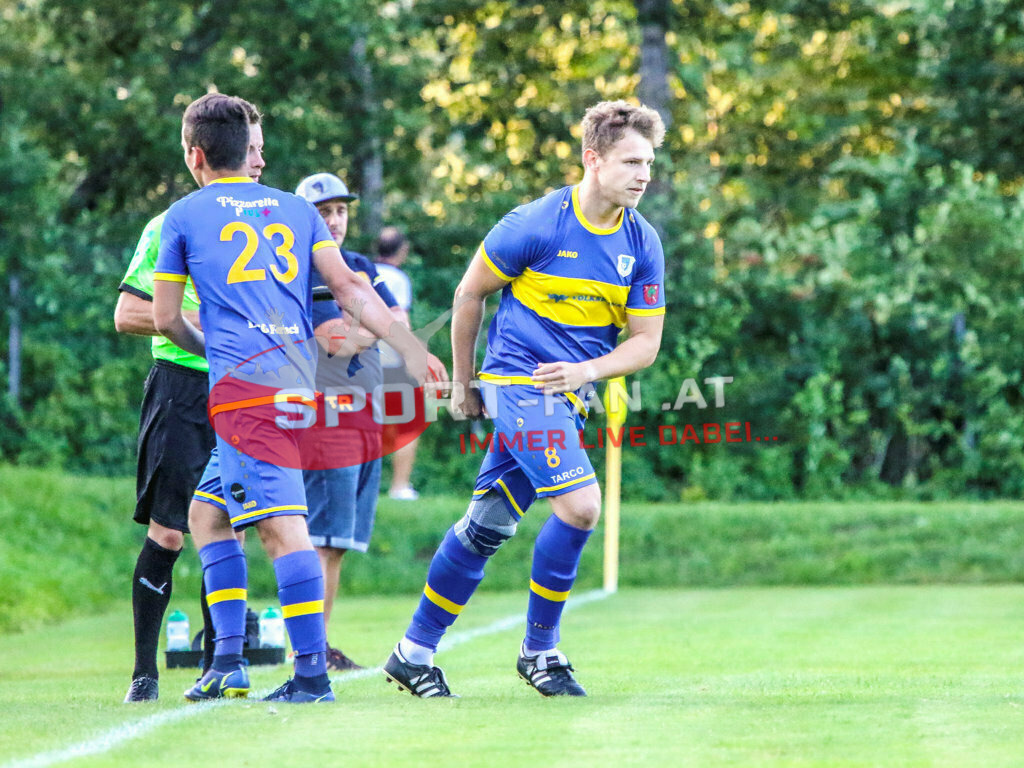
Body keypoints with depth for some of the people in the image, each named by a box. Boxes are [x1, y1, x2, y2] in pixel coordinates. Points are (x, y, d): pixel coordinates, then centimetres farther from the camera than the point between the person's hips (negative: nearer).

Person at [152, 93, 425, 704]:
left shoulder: (184, 216, 8)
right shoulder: (296, 209, 21)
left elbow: (166, 318, 12)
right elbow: (348, 288, 9)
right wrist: (409, 346, 5)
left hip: (242, 380, -6)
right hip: (299, 376, 6)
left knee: (283, 526, -14)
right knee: (207, 512, 17)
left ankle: (312, 674, -21)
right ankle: (229, 663, 11)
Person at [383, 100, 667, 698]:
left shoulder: (643, 244, 1)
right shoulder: (536, 224, -13)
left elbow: (646, 343, 3)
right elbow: (470, 293, -1)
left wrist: (587, 369, -16)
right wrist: (463, 380, 6)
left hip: (567, 391, 6)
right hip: (518, 379, -6)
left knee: (490, 524, 10)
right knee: (581, 506, -19)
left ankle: (414, 651, 20)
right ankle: (539, 650, -3)